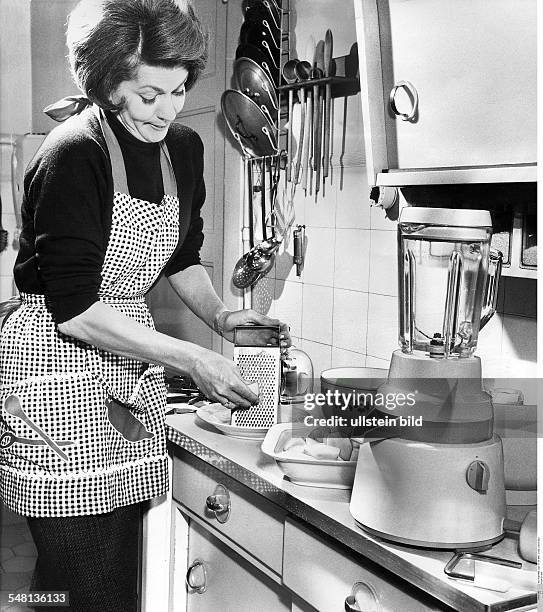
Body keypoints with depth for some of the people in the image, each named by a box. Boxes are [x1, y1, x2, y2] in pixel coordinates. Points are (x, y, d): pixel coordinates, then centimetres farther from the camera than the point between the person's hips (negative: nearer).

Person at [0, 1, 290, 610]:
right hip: (62, 372, -7)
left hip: (133, 366, 7)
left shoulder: (183, 148, 7)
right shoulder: (73, 155, -16)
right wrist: (191, 360, -21)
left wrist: (220, 315, 3)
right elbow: (73, 308, -19)